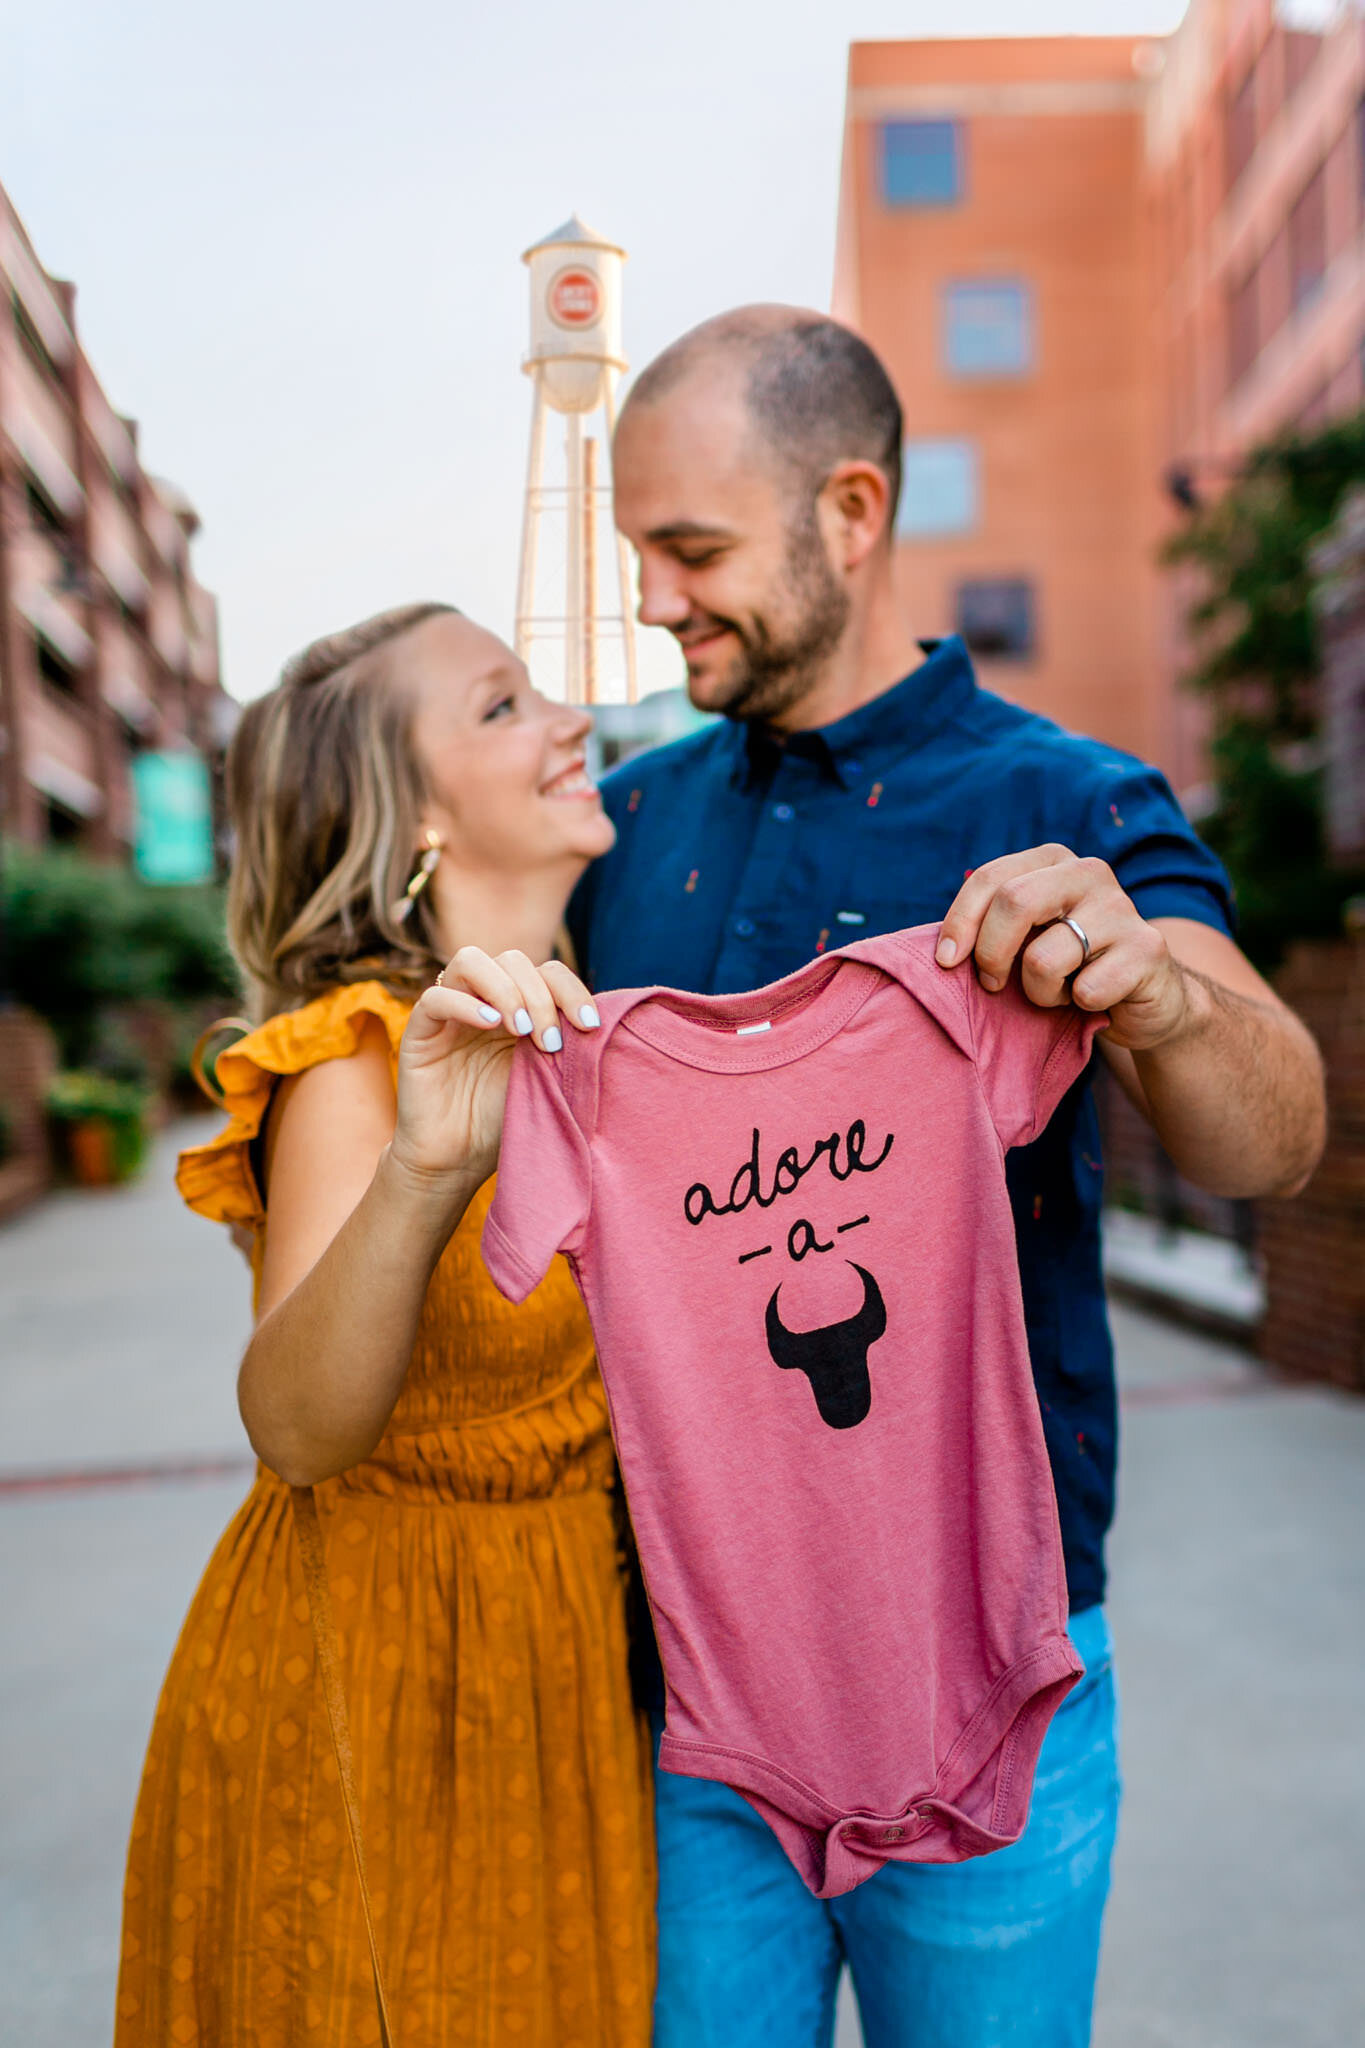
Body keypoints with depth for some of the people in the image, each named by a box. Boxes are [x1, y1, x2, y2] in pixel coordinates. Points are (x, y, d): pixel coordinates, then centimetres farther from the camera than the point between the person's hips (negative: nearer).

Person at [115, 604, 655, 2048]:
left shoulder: (566, 1037, 0)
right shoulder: (363, 1063, -22)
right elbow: (297, 1429, -35)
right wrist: (420, 1175, -51)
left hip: (554, 1653, 7)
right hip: (374, 1671, -6)